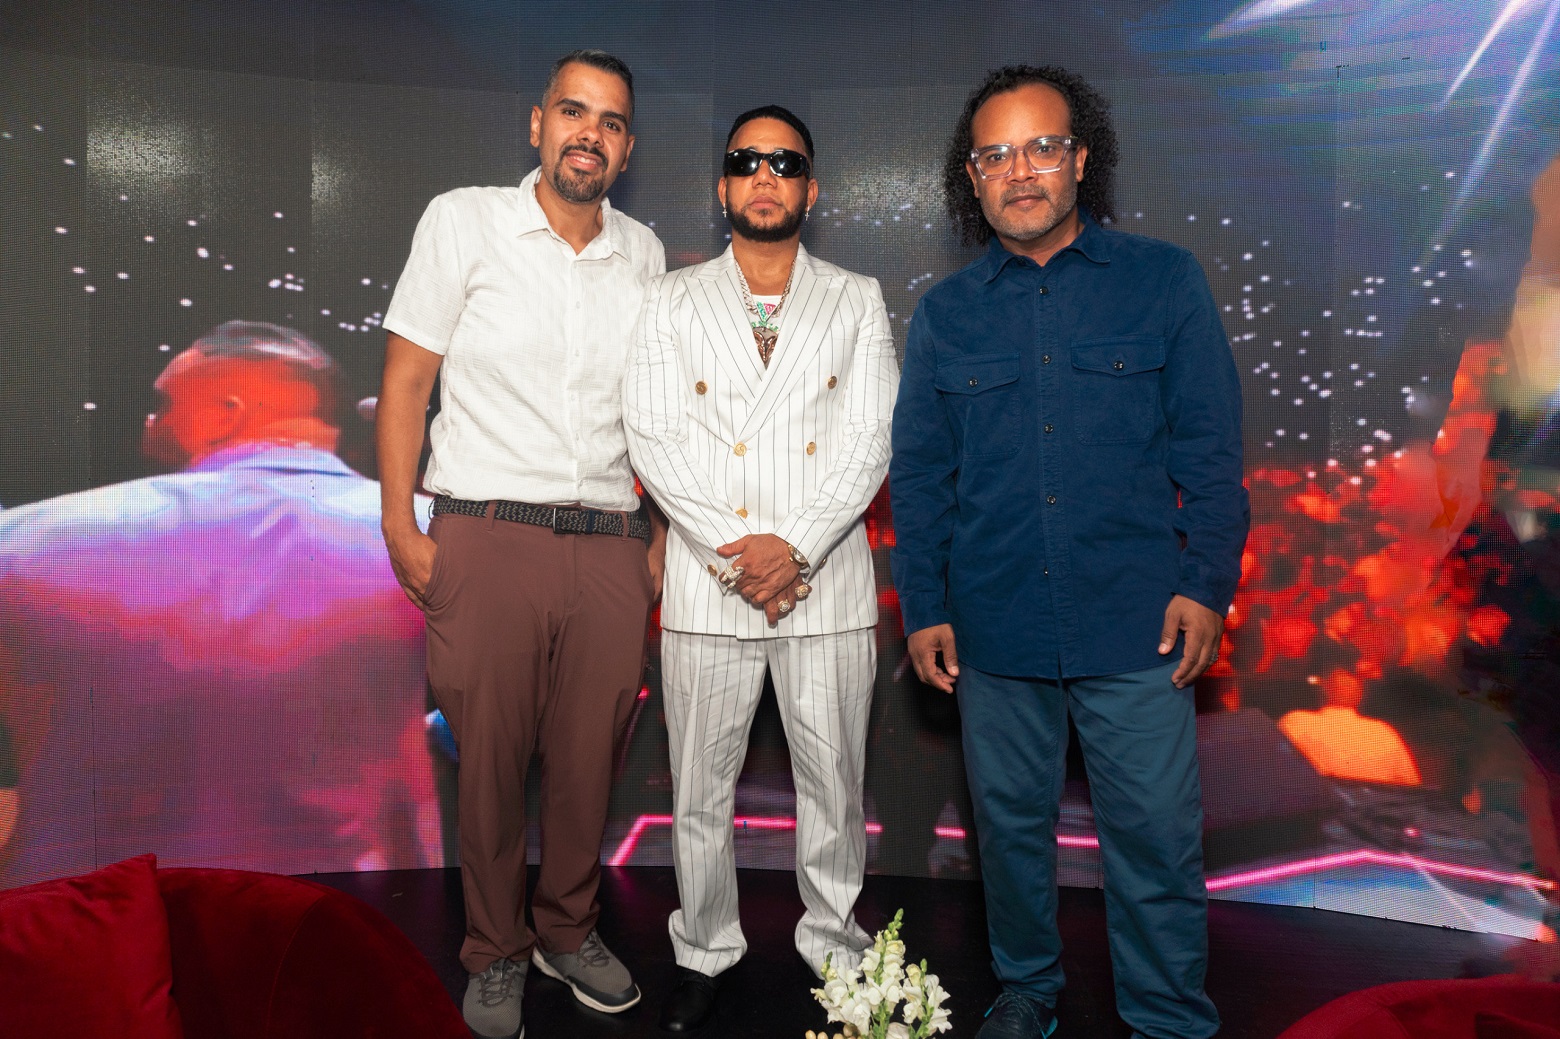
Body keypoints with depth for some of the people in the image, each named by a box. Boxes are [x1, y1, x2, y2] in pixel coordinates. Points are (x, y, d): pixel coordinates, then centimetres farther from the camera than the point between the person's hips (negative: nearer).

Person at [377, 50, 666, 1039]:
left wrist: (666, 532, 11)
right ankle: (496, 955, 27)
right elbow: (407, 379, 1)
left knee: (590, 755, 9)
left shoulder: (645, 252, 11)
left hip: (611, 544, 3)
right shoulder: (463, 221, 2)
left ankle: (569, 930, 32)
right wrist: (401, 528, -4)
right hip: (488, 538, -2)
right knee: (491, 758, 6)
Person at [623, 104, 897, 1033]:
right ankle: (705, 952, 28)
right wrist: (731, 552, -11)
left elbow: (869, 442, -1)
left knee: (834, 780, 9)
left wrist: (794, 545, -13)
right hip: (707, 582, 0)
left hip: (827, 579, 0)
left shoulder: (857, 301, 9)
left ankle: (836, 947, 28)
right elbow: (655, 440, -1)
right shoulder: (673, 301, 8)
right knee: (701, 785, 9)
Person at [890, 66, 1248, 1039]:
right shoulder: (946, 312, 6)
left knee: (1156, 836, 4)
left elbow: (1210, 448, 2)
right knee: (1011, 822, 15)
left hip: (1136, 624, -2)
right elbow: (919, 473, 8)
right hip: (996, 627, 2)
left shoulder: (1165, 281, 2)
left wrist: (1206, 583, -4)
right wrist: (923, 605, 3)